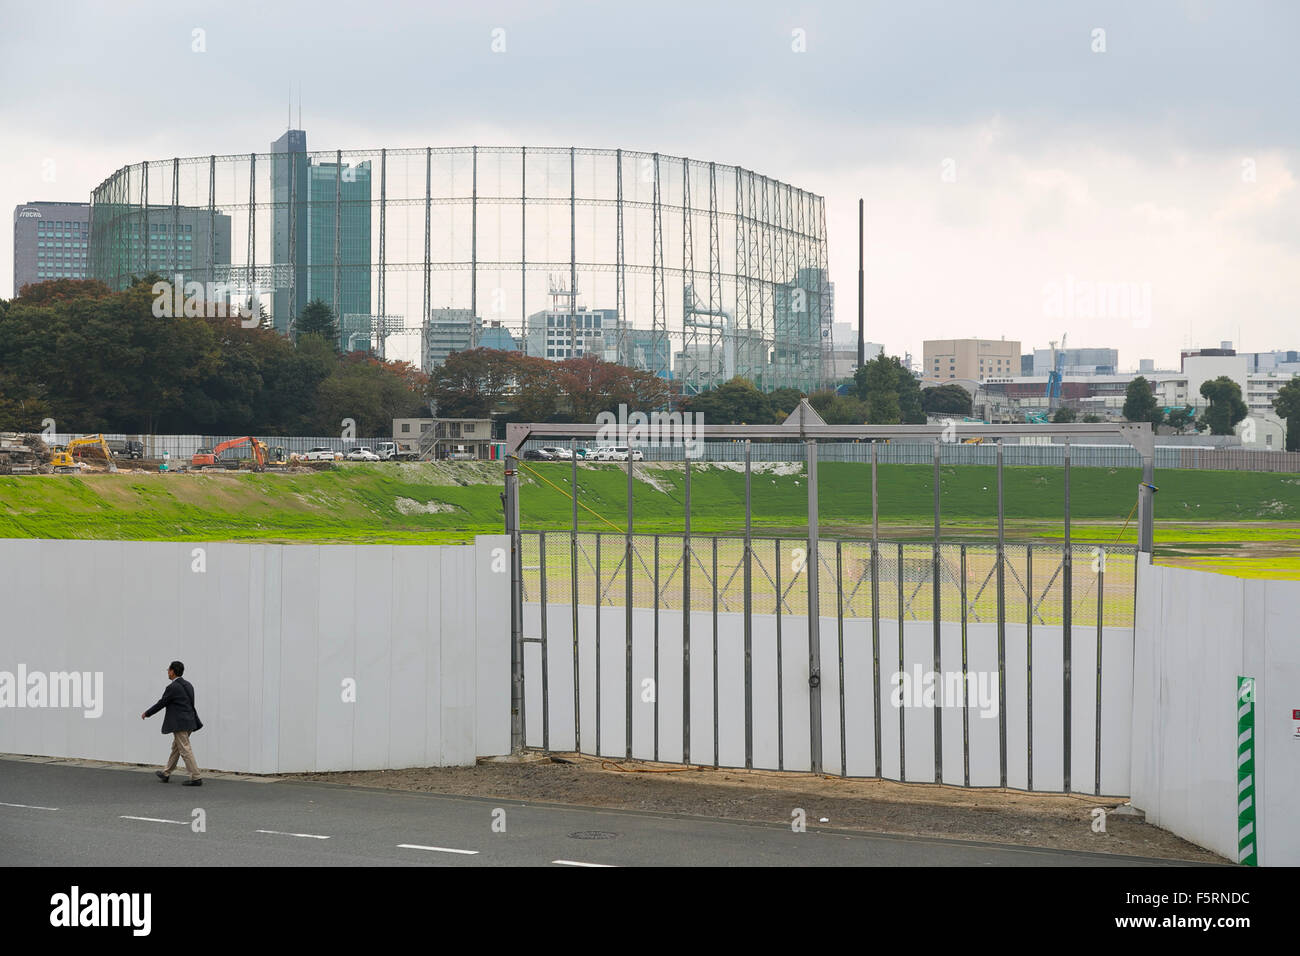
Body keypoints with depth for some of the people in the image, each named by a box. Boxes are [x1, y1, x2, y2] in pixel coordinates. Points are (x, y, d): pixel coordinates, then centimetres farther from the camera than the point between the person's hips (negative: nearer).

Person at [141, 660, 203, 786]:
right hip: (189, 723, 9)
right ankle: (166, 774, 31)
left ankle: (196, 778, -9)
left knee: (185, 750, -7)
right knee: (176, 748, 19)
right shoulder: (188, 685, 10)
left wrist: (147, 714, 8)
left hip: (179, 724, -9)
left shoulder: (172, 688, -15)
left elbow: (161, 704, -7)